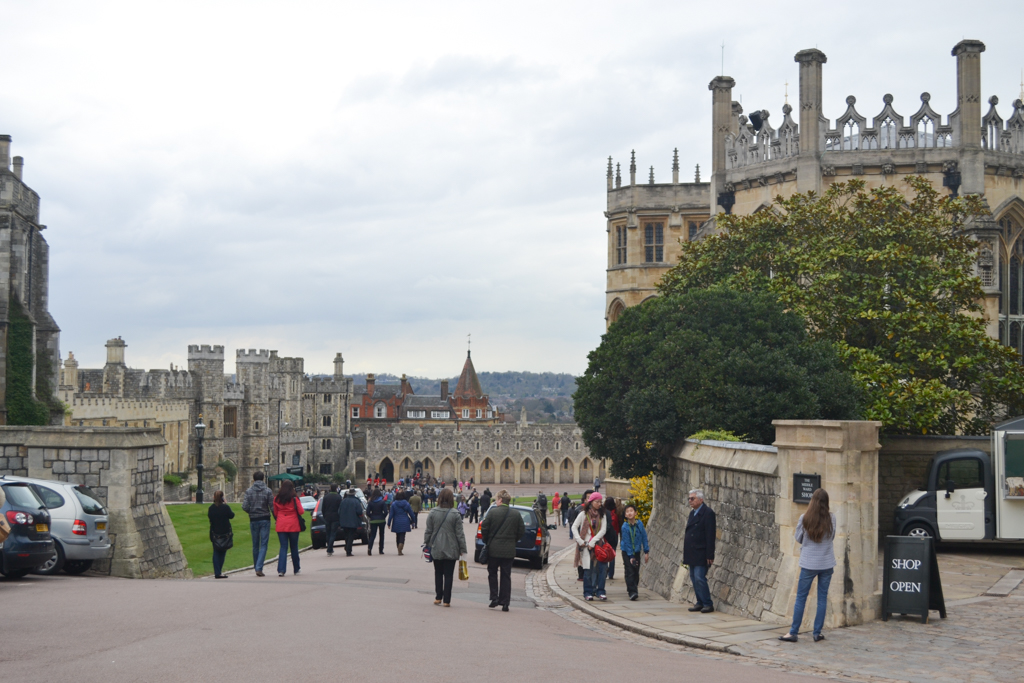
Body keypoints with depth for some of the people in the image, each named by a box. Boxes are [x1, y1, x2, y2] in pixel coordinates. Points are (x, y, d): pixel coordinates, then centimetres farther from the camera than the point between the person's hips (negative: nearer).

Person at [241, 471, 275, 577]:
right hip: (265, 520, -2)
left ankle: (256, 567, 20)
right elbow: (272, 507, -8)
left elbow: (245, 507, -8)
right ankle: (259, 568, -14)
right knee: (264, 544, -2)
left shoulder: (248, 491, -2)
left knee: (255, 545, 13)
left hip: (253, 520, 2)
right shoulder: (268, 491, -5)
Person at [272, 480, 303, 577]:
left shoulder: (276, 499, 2)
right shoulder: (294, 498, -7)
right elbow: (300, 511, -6)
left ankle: (281, 570, -14)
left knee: (283, 547, 1)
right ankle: (296, 570, 19)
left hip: (281, 526, 2)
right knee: (294, 547, 10)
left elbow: (275, 513, 9)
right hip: (293, 525, -2)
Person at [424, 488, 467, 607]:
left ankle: (438, 598, 17)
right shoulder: (455, 514, -8)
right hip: (451, 550, -2)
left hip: (436, 549, 2)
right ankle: (446, 600, 2)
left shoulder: (432, 513, -3)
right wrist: (462, 549, 1)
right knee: (448, 575, 3)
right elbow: (460, 534, -5)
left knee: (438, 573, 15)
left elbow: (428, 531, 1)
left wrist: (426, 545, 11)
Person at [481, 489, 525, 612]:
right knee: (506, 576, 7)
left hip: (494, 549, -2)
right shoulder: (516, 515, 0)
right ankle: (505, 602, 5)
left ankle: (494, 597, 3)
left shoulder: (492, 513, -9)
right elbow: (521, 531, 4)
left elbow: (484, 529, -6)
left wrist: (486, 542, 11)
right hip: (509, 550, 2)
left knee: (492, 573, 12)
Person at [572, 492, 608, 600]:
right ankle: (588, 593, 4)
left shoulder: (602, 515, 9)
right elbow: (574, 527, 6)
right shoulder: (583, 514, 4)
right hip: (585, 545, -2)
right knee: (588, 569, -4)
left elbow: (603, 530, 1)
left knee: (601, 567, -10)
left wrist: (593, 542, -9)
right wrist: (580, 541, -5)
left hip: (598, 544, 2)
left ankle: (599, 591, -2)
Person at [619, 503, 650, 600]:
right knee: (630, 572, -11)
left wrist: (646, 552, 3)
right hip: (627, 552, -3)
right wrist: (631, 557, -13)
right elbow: (627, 543, -13)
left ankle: (633, 589, 22)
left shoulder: (639, 524, -6)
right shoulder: (625, 527, -15)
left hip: (637, 551, 4)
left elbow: (644, 538, 3)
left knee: (636, 572, 6)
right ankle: (632, 592, -14)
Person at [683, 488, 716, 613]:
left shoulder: (708, 513, -11)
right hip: (692, 554, 9)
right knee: (694, 578, 9)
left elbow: (710, 536, -15)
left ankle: (708, 604, -4)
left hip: (701, 554, -9)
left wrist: (709, 555, -18)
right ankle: (700, 603, 16)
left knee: (699, 578, -12)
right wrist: (686, 553, 14)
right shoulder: (692, 513, 16)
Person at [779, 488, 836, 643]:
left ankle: (793, 633, 6)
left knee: (801, 598, 5)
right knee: (823, 598, 10)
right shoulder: (831, 518, -5)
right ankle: (817, 633, 12)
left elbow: (798, 539, 2)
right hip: (827, 564, 2)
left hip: (809, 564, -1)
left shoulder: (804, 518, -10)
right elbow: (832, 537, 9)